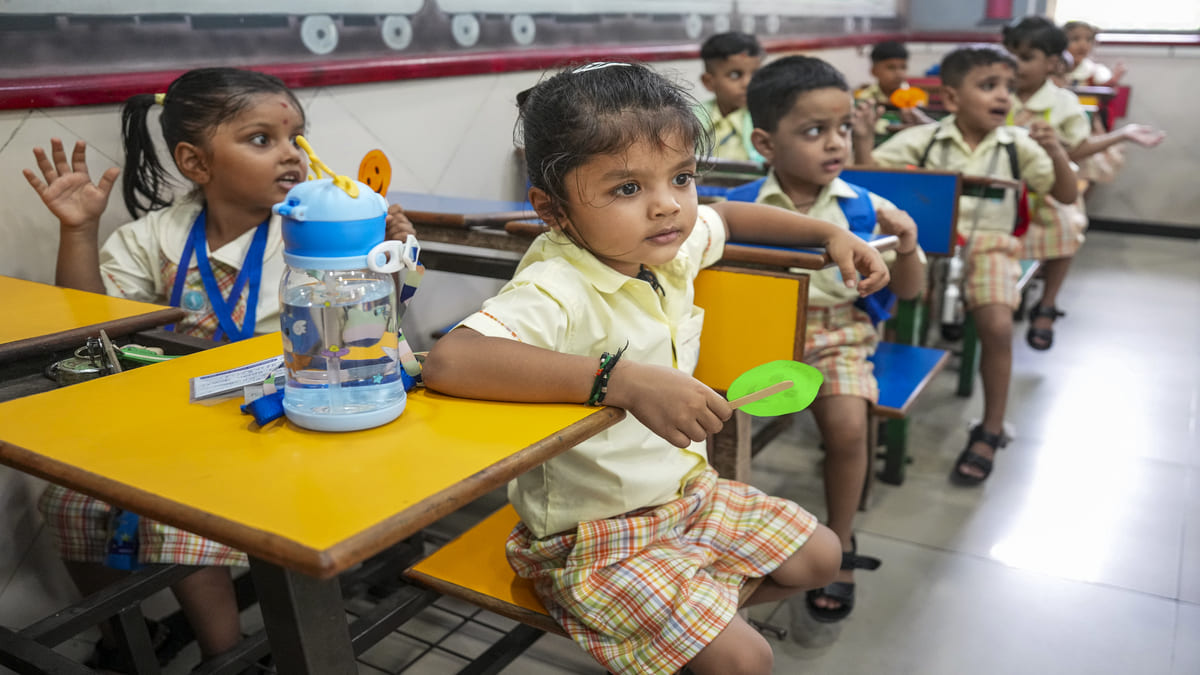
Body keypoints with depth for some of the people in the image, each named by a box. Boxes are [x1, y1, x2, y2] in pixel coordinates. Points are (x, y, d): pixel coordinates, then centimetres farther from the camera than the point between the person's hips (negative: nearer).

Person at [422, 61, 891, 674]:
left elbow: (728, 217, 18)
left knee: (819, 557, 17)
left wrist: (830, 233, 8)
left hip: (688, 490, 8)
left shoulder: (672, 247, -6)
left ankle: (677, 624, 32)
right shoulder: (557, 292, -31)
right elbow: (446, 361, -48)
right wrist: (622, 378, -50)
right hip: (595, 538, -8)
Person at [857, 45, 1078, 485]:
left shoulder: (1018, 145, 6)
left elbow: (1067, 196, 7)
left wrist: (1056, 152, -10)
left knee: (997, 325, -23)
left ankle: (991, 432, -4)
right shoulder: (924, 140, 4)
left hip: (988, 245, 0)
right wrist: (862, 141, -16)